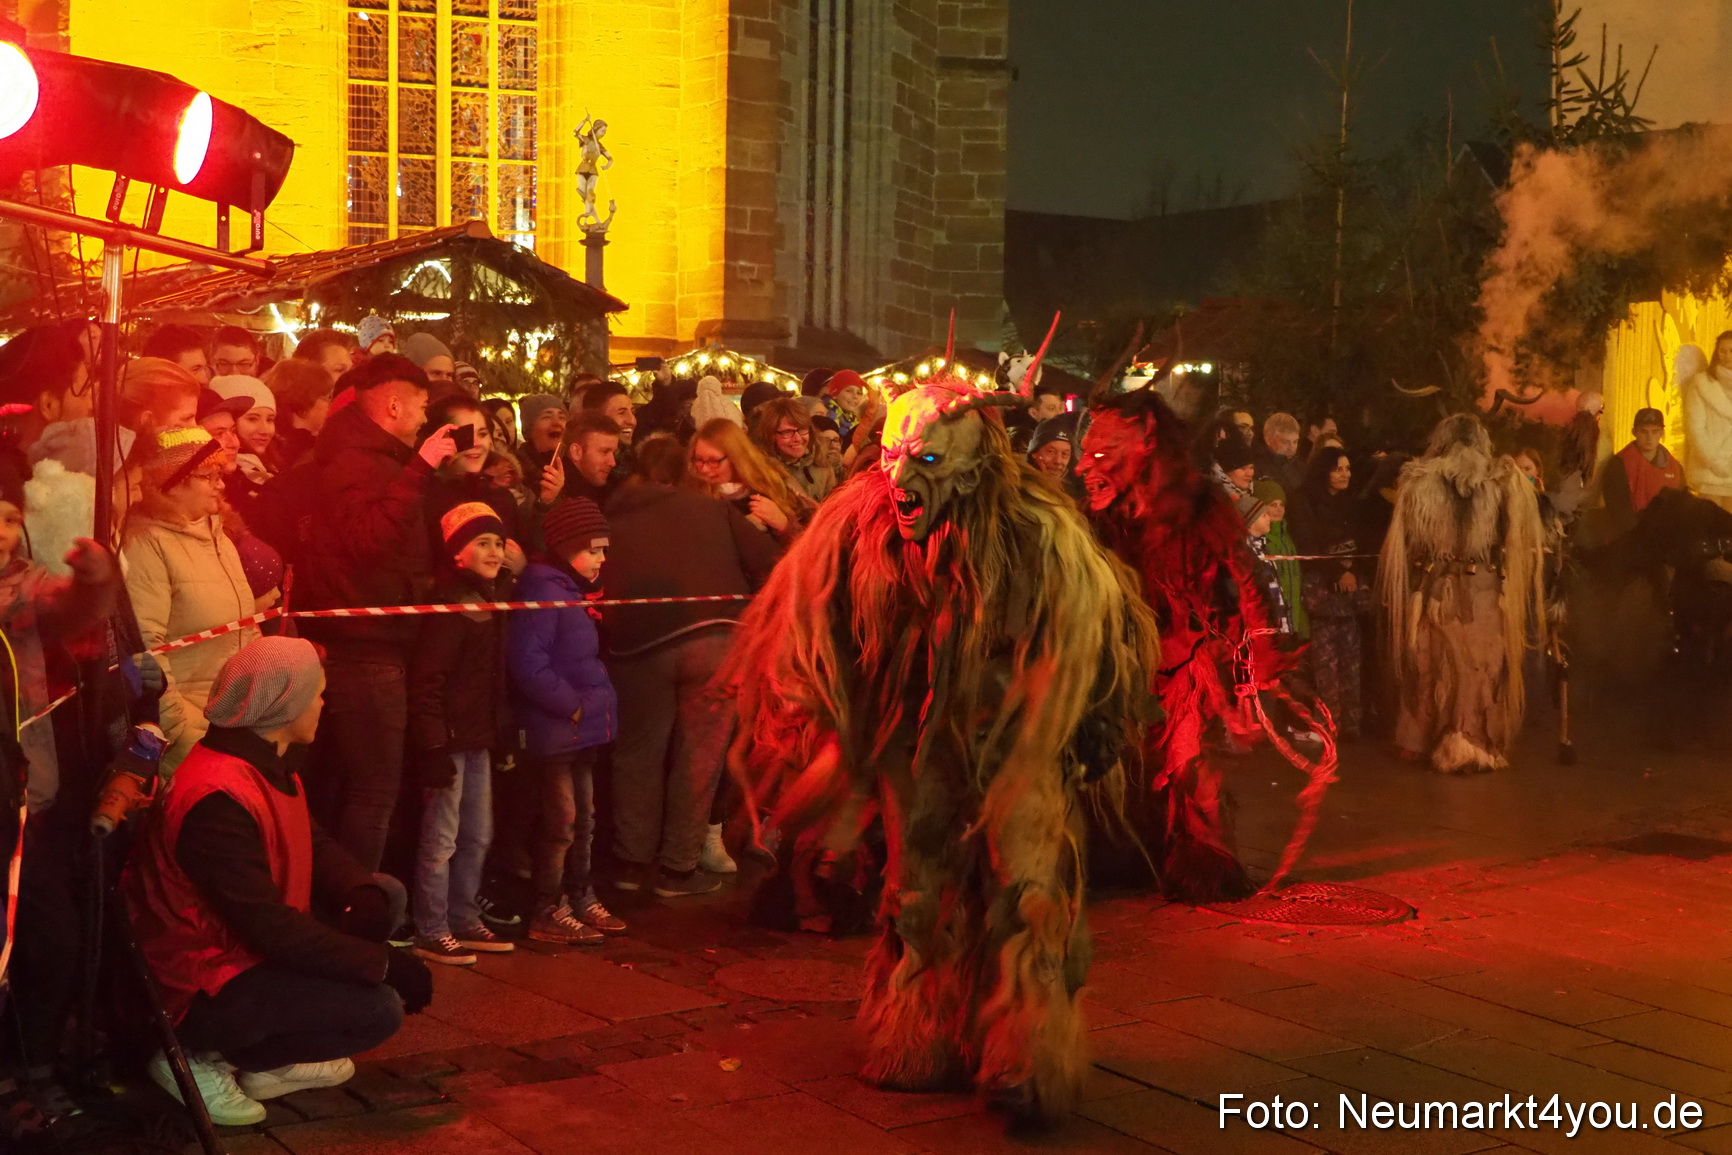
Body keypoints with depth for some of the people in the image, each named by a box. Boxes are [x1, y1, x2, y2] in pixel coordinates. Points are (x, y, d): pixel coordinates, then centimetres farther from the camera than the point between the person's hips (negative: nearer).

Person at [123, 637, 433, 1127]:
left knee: (389, 891, 9)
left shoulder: (269, 765, 5)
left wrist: (365, 899, -11)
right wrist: (383, 963, -25)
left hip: (249, 947, 10)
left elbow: (315, 847, 12)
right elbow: (269, 926, -30)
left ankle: (280, 1057, 8)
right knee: (380, 1010, -21)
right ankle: (203, 1061, -6)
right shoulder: (218, 798, -28)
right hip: (202, 992, -10)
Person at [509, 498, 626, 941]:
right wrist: (573, 705, -18)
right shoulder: (543, 591, -16)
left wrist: (590, 705, 9)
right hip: (555, 731, -10)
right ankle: (548, 913, 5)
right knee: (561, 822, -4)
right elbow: (528, 663, -24)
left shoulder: (572, 590, 15)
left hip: (581, 729, 10)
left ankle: (580, 899, 27)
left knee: (583, 820, 16)